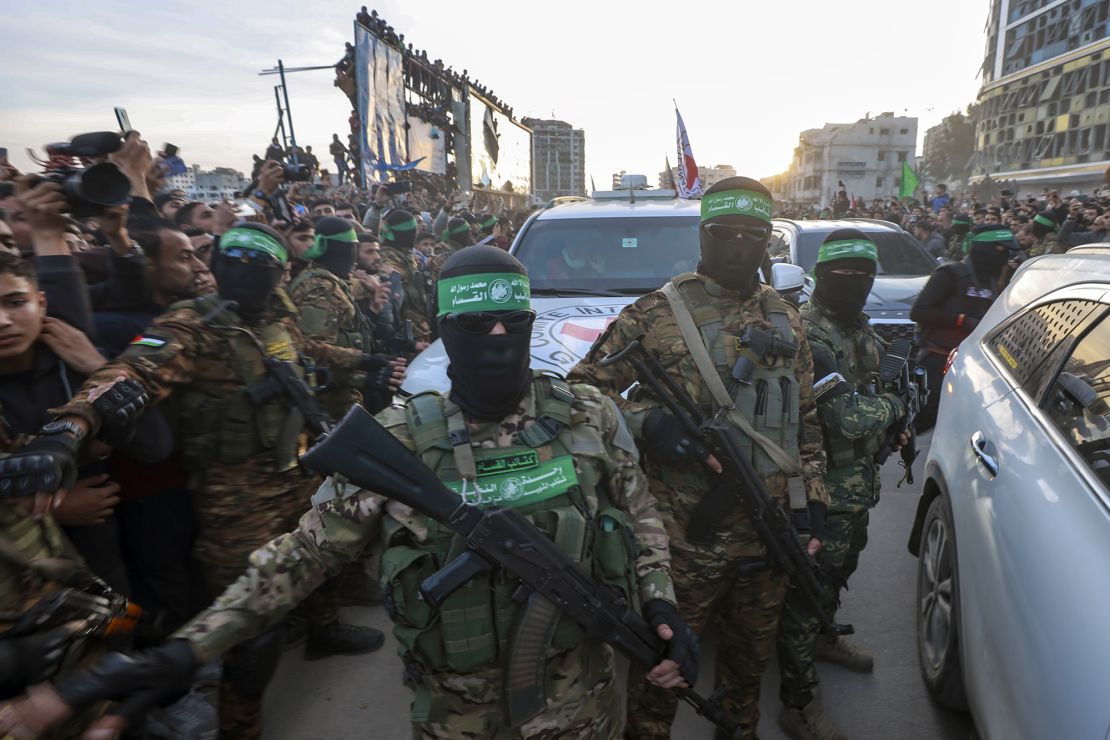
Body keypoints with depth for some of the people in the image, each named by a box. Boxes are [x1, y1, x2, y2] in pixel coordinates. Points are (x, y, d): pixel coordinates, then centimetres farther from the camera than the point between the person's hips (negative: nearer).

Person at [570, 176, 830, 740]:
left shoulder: (786, 321, 9)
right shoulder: (658, 313, -8)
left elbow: (806, 419, 15)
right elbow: (584, 386, -8)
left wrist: (814, 496, 8)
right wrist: (646, 422, -23)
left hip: (771, 533, 5)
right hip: (686, 534, -5)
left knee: (751, 656, 24)